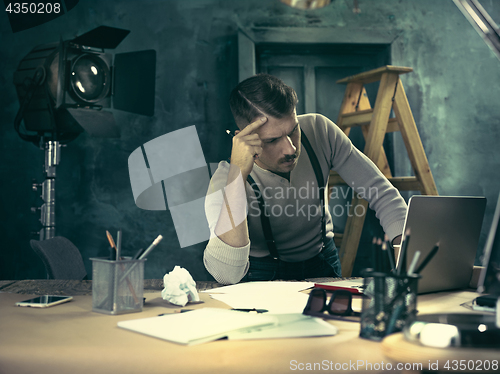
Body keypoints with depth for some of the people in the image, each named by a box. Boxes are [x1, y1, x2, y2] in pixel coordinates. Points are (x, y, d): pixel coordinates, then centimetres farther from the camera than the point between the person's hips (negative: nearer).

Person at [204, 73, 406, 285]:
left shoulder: (319, 130, -16)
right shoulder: (226, 181, -27)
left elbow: (380, 191, -11)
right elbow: (226, 275, -43)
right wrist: (237, 174, -47)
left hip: (323, 264, 3)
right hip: (264, 274, -3)